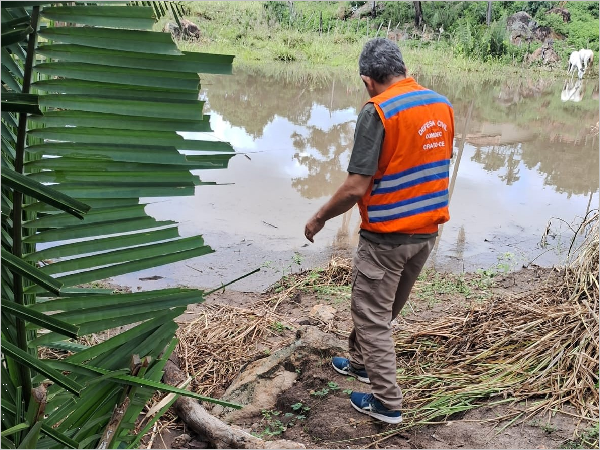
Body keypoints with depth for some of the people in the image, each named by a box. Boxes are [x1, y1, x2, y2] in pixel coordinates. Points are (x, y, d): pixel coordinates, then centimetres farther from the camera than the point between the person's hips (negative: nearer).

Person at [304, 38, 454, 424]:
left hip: (387, 235, -7)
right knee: (385, 306, 24)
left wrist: (320, 218, -7)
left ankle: (388, 403, 18)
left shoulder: (378, 111, -20)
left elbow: (355, 188, -23)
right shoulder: (442, 105, 2)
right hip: (428, 230, 8)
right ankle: (361, 362, 44)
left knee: (372, 315, 9)